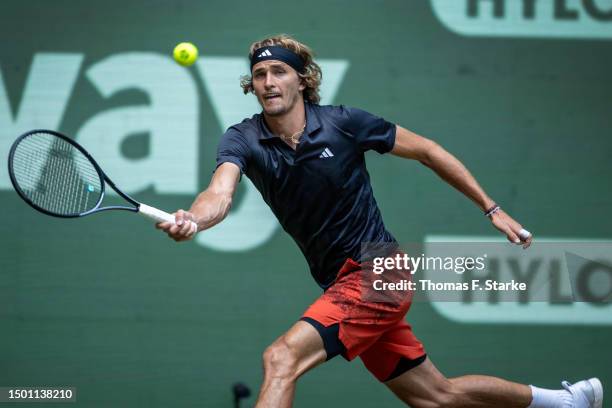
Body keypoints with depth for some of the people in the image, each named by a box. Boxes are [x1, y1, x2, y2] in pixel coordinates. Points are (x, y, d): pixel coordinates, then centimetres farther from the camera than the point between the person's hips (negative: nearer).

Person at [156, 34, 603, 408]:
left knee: (282, 357, -25)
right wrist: (191, 220, -48)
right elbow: (220, 193, -24)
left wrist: (492, 209, 3)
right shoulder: (244, 139, -4)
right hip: (339, 285, 5)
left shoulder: (343, 123, -11)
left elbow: (427, 150, 1)